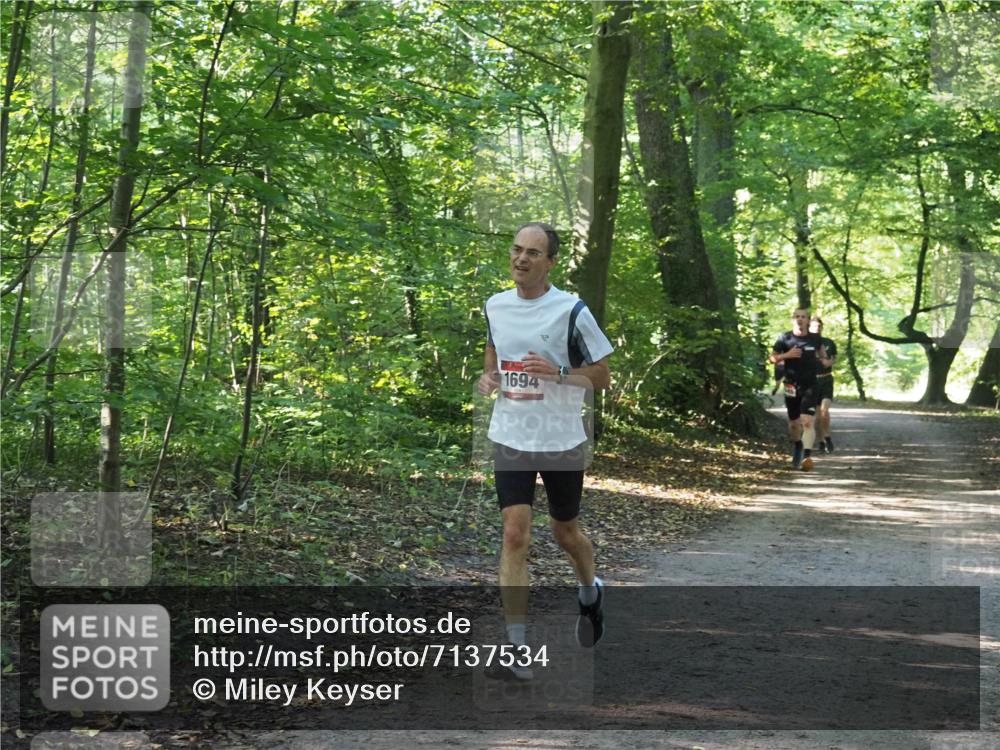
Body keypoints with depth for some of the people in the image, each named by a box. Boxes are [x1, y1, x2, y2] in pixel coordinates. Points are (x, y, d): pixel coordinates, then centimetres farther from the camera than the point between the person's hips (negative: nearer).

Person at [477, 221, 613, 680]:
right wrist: (487, 377, 1)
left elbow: (602, 376, -6)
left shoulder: (571, 310, -11)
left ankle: (590, 593, 48)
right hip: (511, 438, 2)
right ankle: (517, 651, -9)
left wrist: (558, 372, -22)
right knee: (515, 535, -9)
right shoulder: (495, 306, 2)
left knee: (565, 534, 14)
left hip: (562, 441, -2)